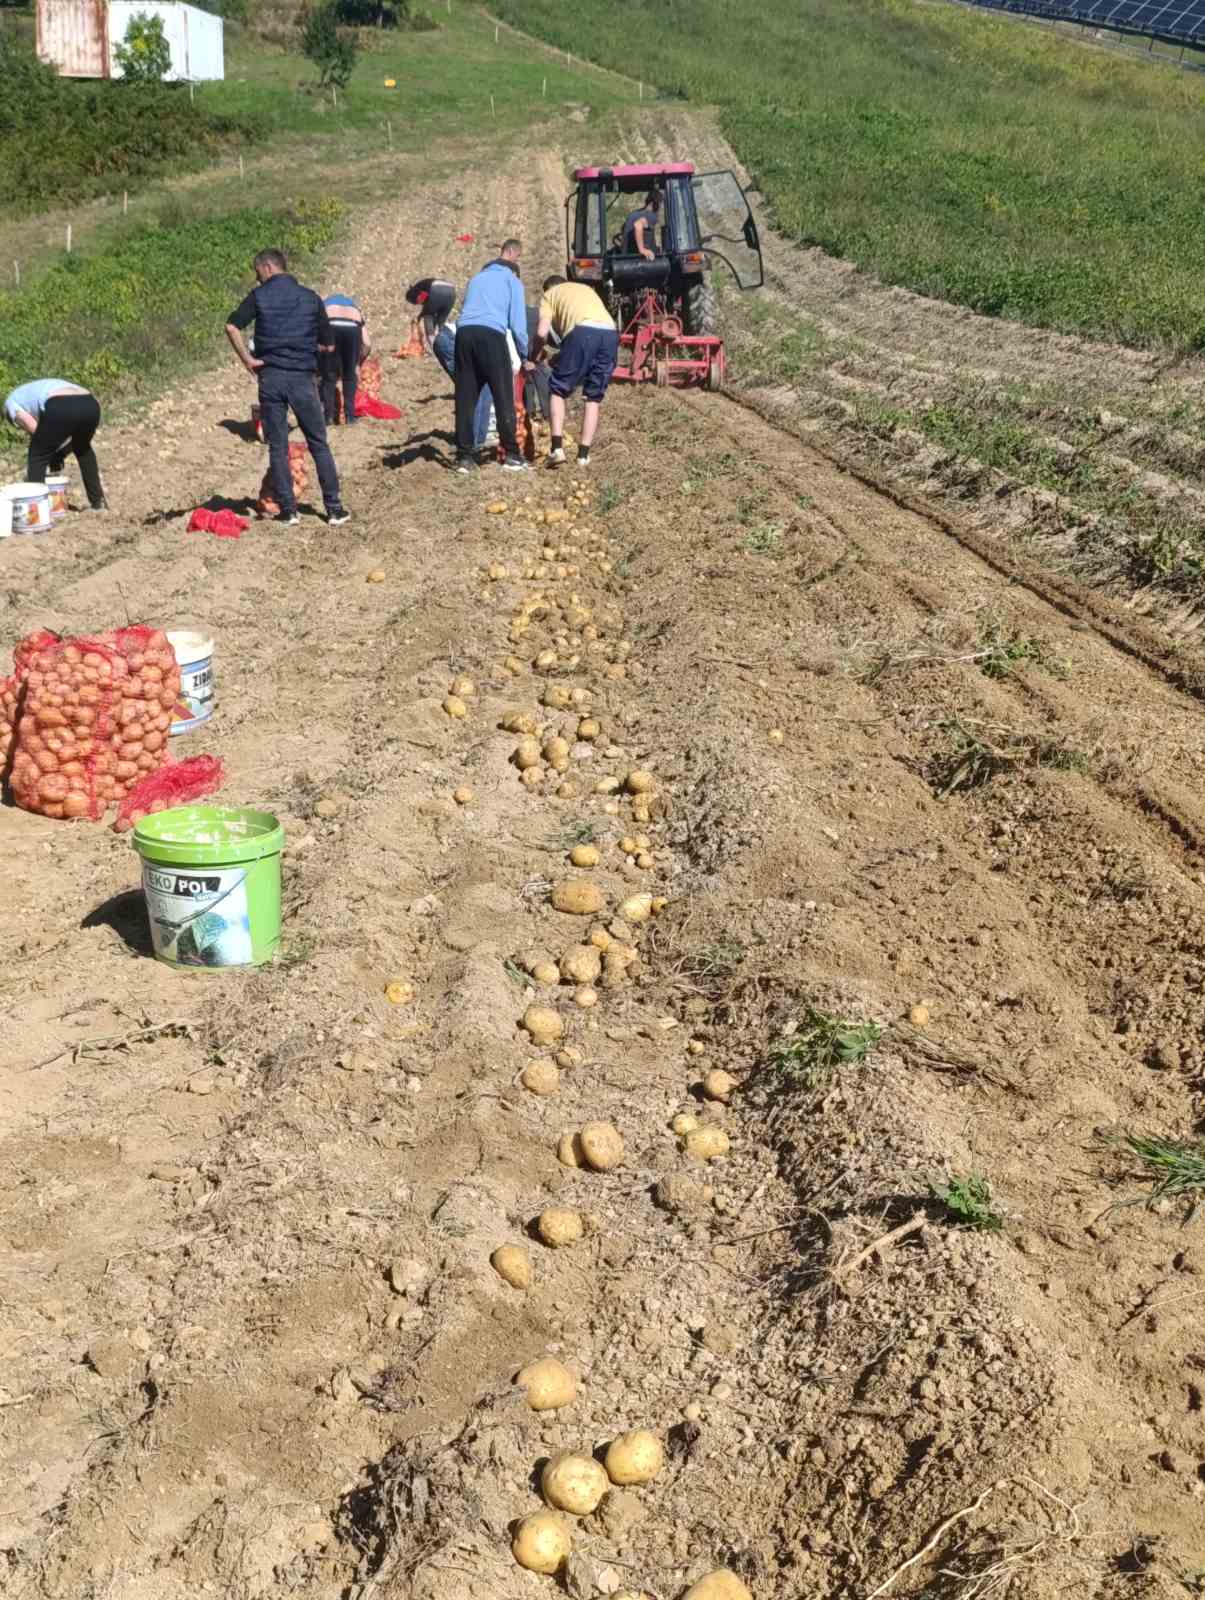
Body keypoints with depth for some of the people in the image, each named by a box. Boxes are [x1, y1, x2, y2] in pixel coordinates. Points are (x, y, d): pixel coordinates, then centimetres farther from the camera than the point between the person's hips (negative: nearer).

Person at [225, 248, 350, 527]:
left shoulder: (259, 296, 2)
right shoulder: (310, 297, 7)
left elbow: (232, 327, -10)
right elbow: (328, 344, 9)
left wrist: (247, 360, -3)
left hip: (270, 377, -1)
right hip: (303, 377, 1)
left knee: (277, 447, 7)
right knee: (319, 445, 8)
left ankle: (288, 511, 7)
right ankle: (334, 509, 7)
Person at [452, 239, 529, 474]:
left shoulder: (476, 279, 31)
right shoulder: (512, 280, 17)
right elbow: (517, 323, 8)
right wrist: (524, 355, 17)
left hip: (464, 333, 4)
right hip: (492, 334, -4)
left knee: (465, 399, 5)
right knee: (504, 398, -1)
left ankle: (464, 457, 2)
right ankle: (512, 456, -2)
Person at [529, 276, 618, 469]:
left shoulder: (550, 294, 23)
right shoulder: (586, 288, 38)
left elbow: (542, 333, 8)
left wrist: (534, 357, 25)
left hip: (583, 330, -4)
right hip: (610, 332, 4)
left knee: (558, 389, 11)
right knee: (594, 397, 14)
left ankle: (557, 447, -2)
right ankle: (584, 454, 10)